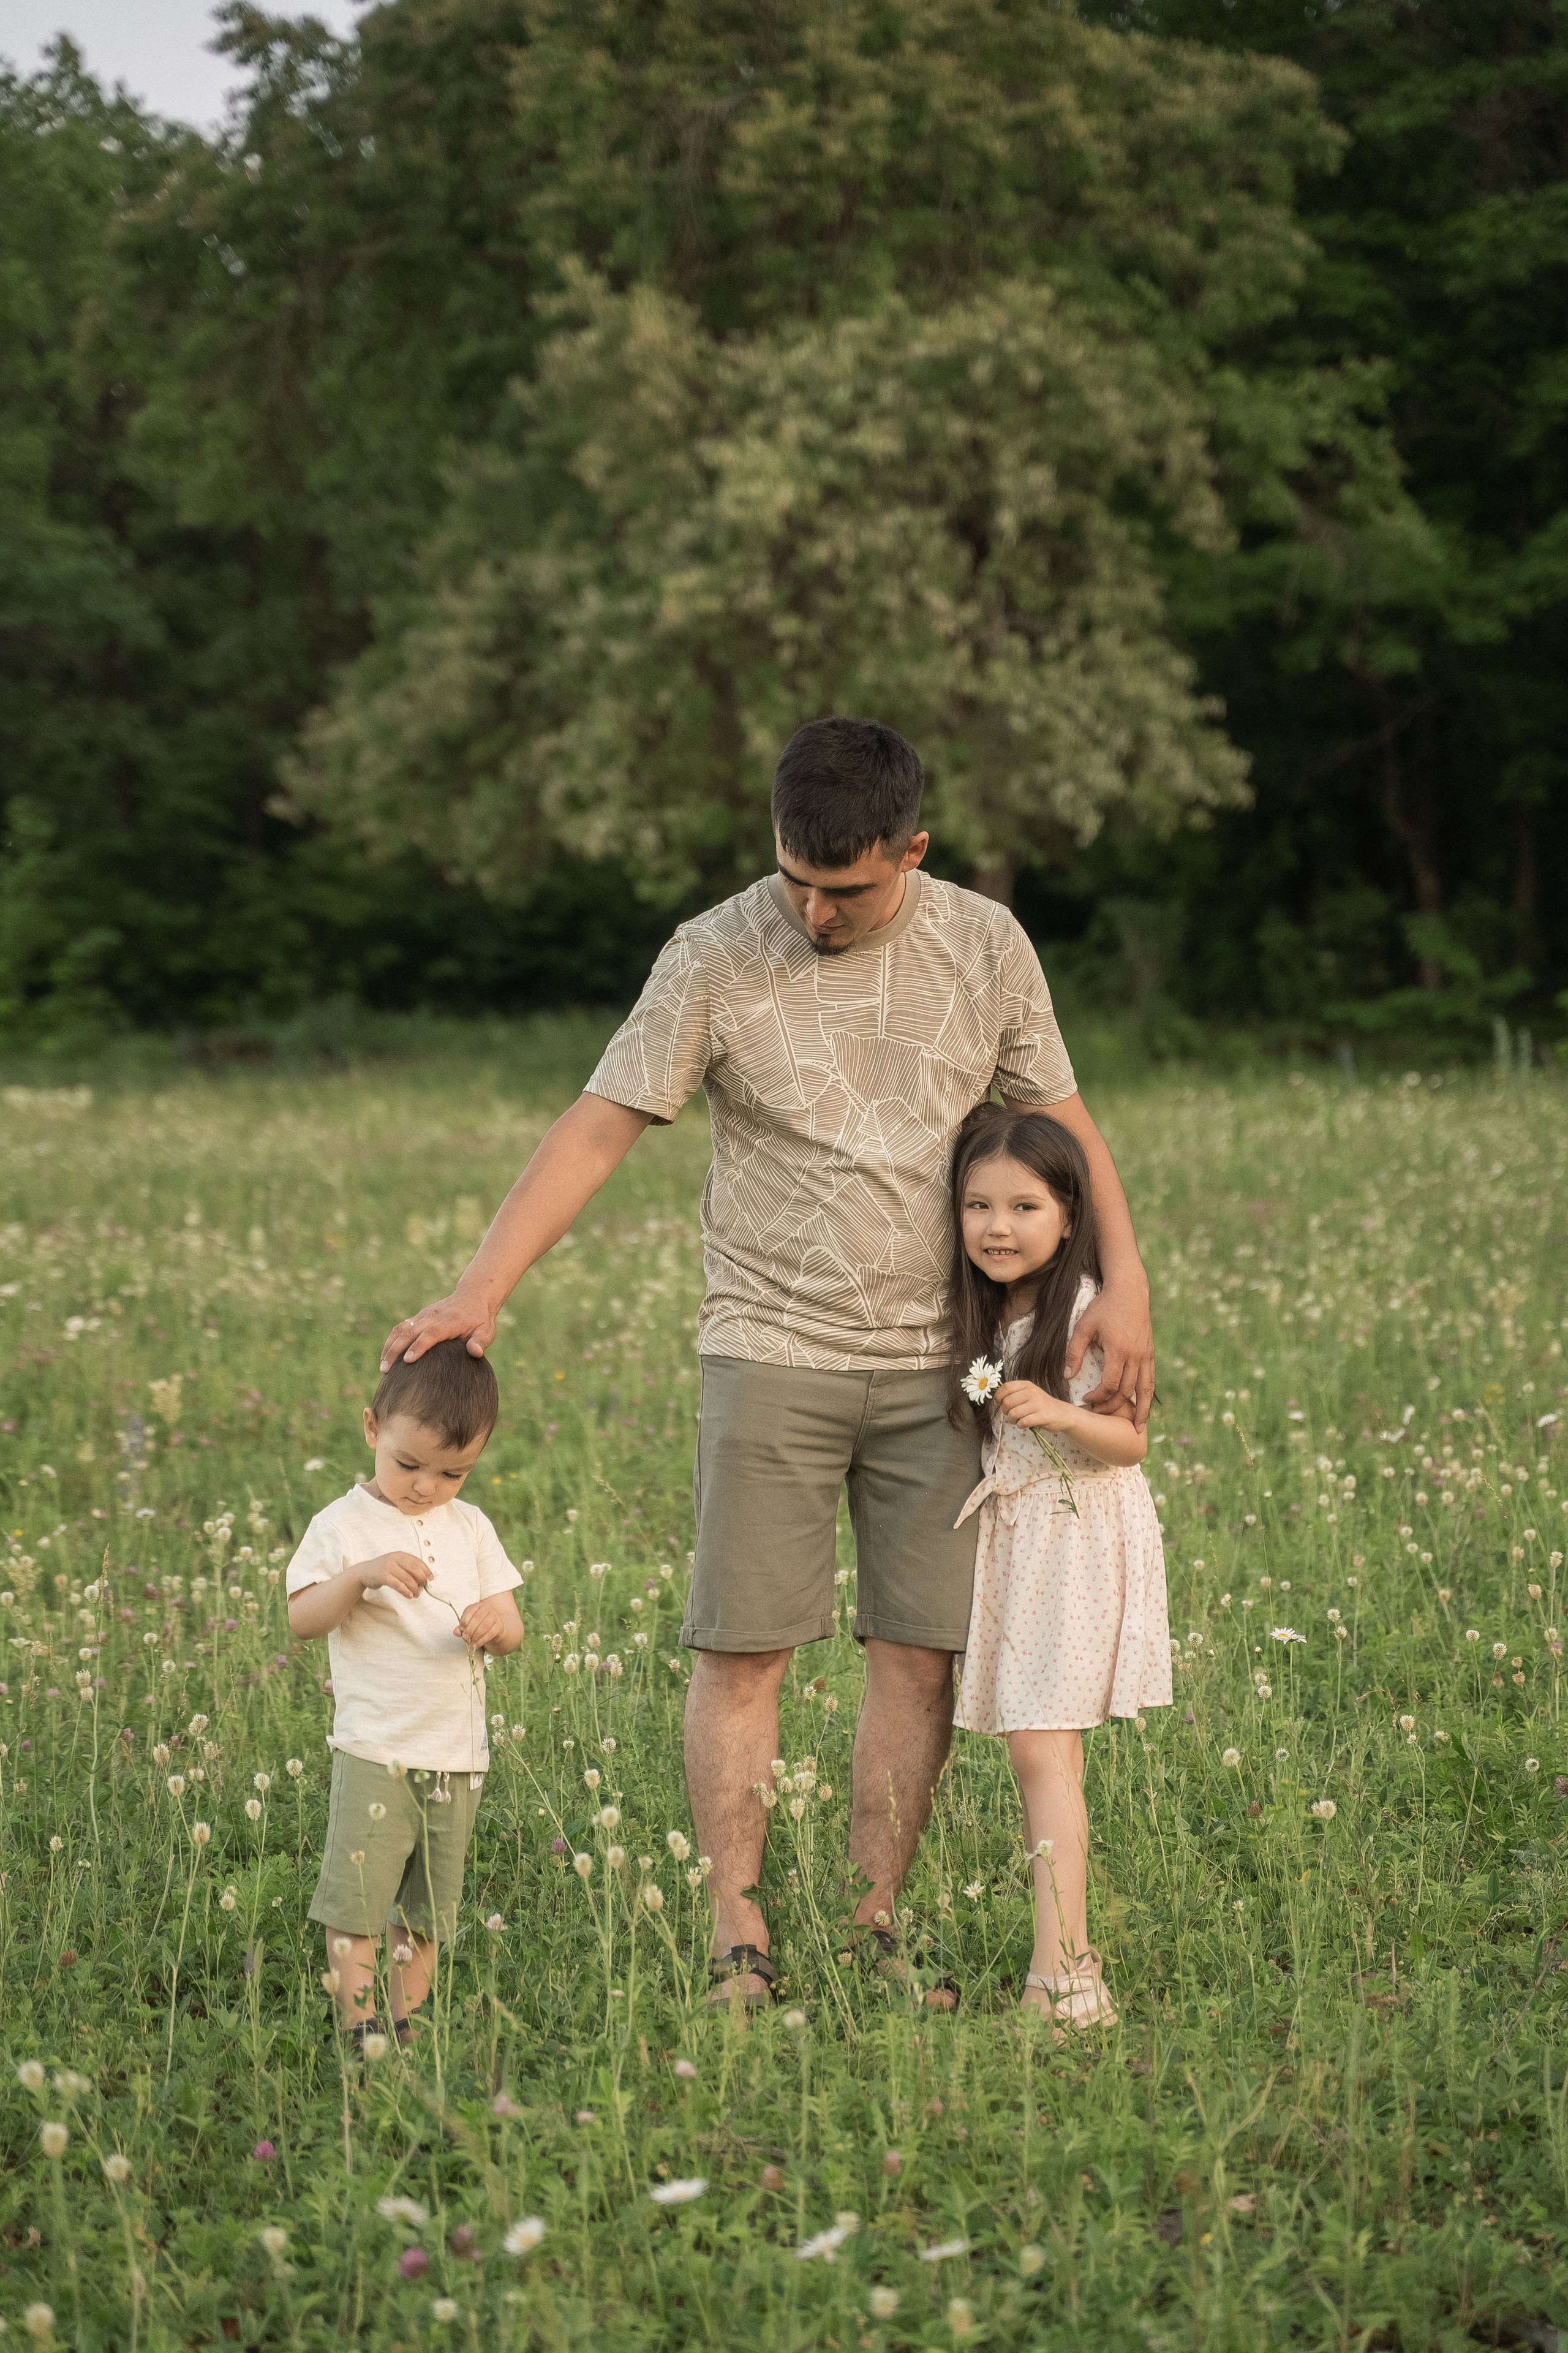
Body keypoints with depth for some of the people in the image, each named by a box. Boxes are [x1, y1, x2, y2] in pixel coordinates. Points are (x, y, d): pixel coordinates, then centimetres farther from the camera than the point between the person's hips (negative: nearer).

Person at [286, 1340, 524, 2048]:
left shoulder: (472, 1530, 9)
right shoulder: (343, 1526, -4)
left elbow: (512, 1630, 8)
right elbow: (302, 1618, -12)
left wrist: (494, 1625, -16)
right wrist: (362, 1575, -28)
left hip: (458, 1757, 4)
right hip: (376, 1751, -4)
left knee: (429, 1906, 10)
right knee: (358, 1891, -10)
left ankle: (406, 2021, 20)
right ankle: (358, 2024, -4)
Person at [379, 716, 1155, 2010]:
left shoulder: (986, 945, 2)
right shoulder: (714, 958, -7)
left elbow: (1058, 1115, 10)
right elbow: (598, 1127, -9)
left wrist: (1124, 1279, 0)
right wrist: (482, 1288, -18)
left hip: (939, 1363, 3)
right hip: (773, 1354, -2)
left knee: (920, 1653, 3)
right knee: (743, 1649, -4)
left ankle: (875, 1926, 12)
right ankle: (739, 1940, 2)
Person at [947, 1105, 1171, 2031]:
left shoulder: (1086, 1314, -13)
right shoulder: (981, 1316, 10)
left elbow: (1130, 1441, -15)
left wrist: (1059, 1414, -30)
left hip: (1081, 1543, -7)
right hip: (1014, 1538, 7)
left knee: (1043, 1751, -15)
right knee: (1046, 1753, 5)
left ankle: (1062, 1975, -18)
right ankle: (1070, 1948, 9)